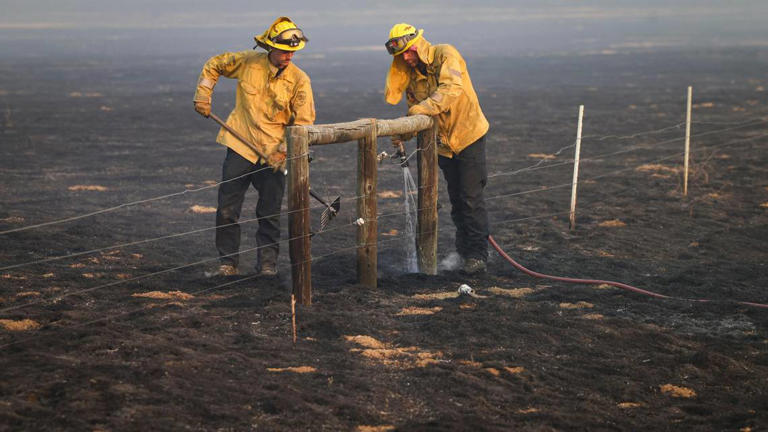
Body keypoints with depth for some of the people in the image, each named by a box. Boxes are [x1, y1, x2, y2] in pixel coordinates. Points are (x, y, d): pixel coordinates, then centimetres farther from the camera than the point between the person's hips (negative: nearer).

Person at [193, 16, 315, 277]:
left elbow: (303, 122, -5)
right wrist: (203, 95, 3)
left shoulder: (299, 79, -6)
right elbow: (213, 66, 14)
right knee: (227, 209, 1)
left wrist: (283, 150, -13)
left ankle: (268, 263, 16)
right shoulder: (247, 62, -3)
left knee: (270, 213, 4)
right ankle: (228, 263, 12)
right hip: (240, 147, 1)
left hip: (273, 155, -1)